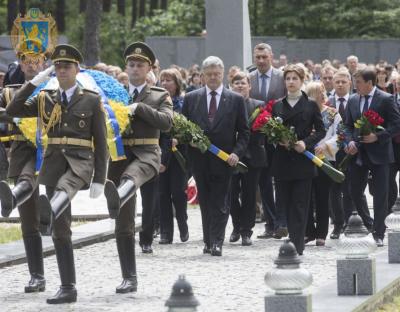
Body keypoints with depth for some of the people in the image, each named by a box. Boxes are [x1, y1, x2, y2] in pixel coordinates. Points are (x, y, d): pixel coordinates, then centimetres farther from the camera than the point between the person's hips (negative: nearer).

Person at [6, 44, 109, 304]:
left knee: (64, 187, -40)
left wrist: (99, 180, -5)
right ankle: (68, 288, 2)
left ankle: (49, 210, -68)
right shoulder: (45, 100, 13)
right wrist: (34, 82, -3)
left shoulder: (92, 100, 4)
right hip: (53, 163, 3)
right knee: (60, 230, 0)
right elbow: (13, 111, 1)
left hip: (80, 161, -3)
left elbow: (101, 143, 2)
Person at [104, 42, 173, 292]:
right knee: (124, 224, 1)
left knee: (131, 176, -42)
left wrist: (139, 107, -15)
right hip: (119, 156, 3)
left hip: (146, 154, -3)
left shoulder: (160, 96, 10)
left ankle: (117, 196, -76)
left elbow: (166, 122, -7)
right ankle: (129, 279, 6)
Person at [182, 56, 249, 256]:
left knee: (220, 203, -7)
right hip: (200, 159, 2)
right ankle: (208, 241, 14)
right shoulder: (191, 98, 9)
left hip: (224, 159, -2)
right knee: (205, 202, 7)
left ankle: (216, 243, -9)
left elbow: (243, 131, 4)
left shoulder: (235, 100, 5)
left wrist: (237, 152, -9)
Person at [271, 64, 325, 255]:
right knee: (285, 203, 3)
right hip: (282, 160, 3)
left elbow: (321, 131, 2)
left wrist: (306, 143, -13)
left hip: (303, 161, -3)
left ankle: (296, 246, -7)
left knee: (299, 204, -5)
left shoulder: (311, 105, 3)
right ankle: (295, 241, 12)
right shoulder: (277, 106, 11)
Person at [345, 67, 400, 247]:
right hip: (358, 154, 5)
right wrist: (351, 141, -5)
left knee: (380, 196, -1)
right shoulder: (353, 100, 7)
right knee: (354, 193, 6)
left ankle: (378, 234, 6)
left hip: (378, 154, -5)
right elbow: (348, 125, 14)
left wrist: (378, 136, -20)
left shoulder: (385, 100, -8)